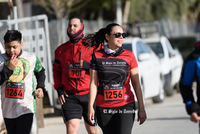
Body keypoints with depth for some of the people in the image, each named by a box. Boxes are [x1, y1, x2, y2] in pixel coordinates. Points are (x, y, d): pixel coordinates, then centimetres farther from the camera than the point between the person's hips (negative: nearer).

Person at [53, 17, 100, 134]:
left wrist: (86, 65, -17)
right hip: (69, 96, 1)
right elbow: (57, 71, 21)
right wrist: (59, 88, 8)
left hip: (89, 95, -1)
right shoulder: (61, 50, 12)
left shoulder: (92, 46, 1)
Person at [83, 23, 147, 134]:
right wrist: (90, 107, -3)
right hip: (104, 107, 1)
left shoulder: (129, 56, 2)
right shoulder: (97, 56, 3)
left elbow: (136, 83, 4)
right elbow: (93, 83, 3)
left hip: (126, 105, -1)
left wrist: (141, 108, 2)